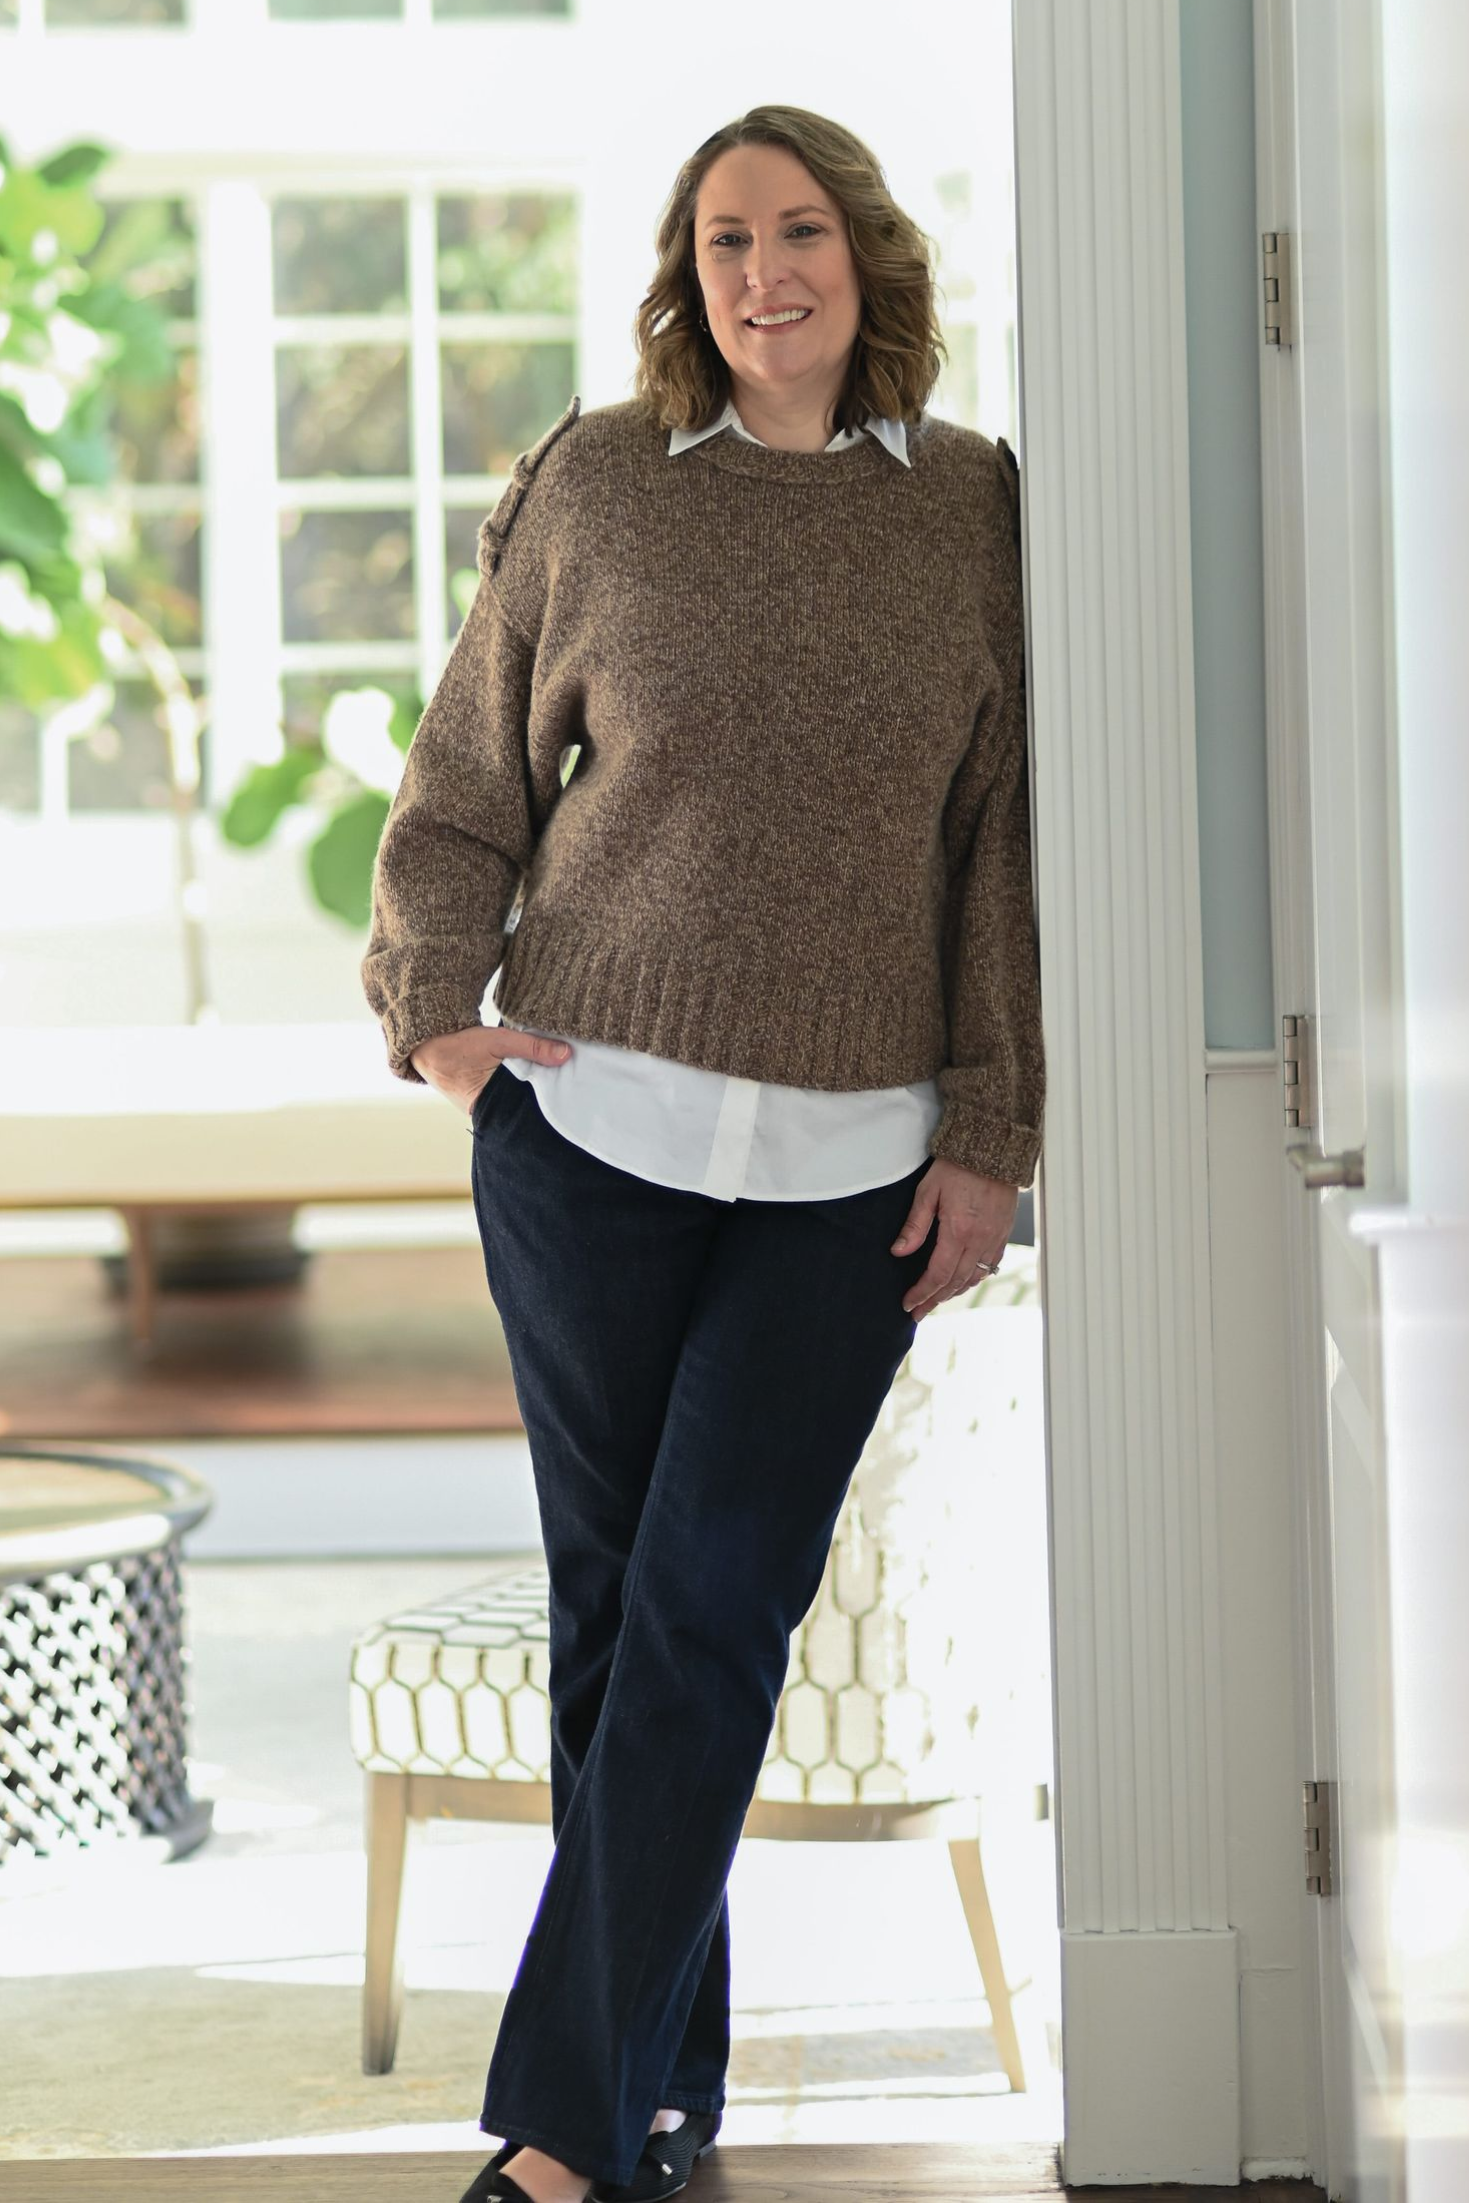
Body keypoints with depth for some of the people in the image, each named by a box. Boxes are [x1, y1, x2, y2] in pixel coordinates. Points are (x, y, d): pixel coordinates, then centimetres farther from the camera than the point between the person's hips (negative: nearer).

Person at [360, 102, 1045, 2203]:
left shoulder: (977, 509, 5)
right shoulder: (592, 484, 5)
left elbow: (1008, 834, 6)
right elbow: (469, 779, 11)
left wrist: (993, 1131, 2)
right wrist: (431, 1006, -2)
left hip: (849, 1166, -1)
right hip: (589, 1125, 1)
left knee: (709, 1623, -6)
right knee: (611, 1610, 6)